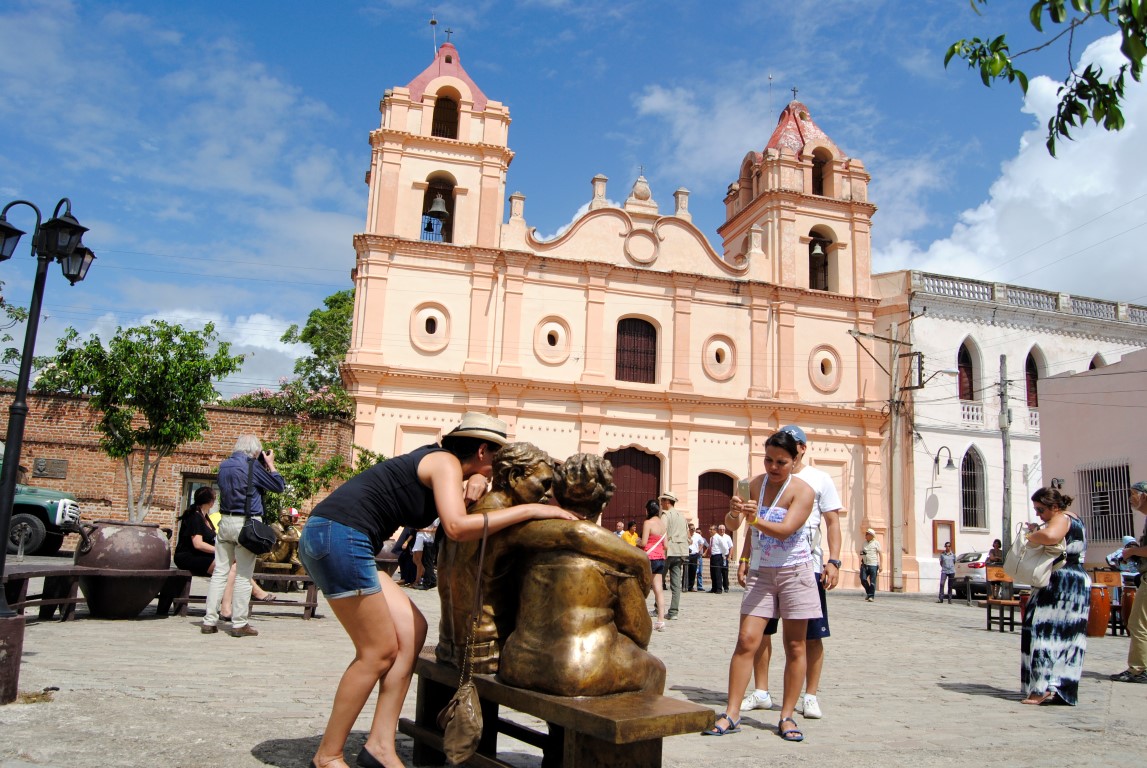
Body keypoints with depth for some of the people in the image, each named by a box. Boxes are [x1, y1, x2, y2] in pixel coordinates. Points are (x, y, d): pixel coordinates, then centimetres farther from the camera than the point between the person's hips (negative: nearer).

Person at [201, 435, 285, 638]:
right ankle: (239, 624, 2)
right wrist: (270, 465, 9)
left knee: (220, 572, 10)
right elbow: (279, 486, -4)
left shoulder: (224, 465, 11)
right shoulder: (252, 465, -9)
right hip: (246, 523, -6)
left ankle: (209, 621, 10)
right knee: (244, 576, -1)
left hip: (225, 521, 6)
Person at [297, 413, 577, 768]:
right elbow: (457, 526, -24)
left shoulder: (434, 459, 20)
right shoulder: (446, 462, -7)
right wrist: (530, 509, -19)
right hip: (339, 535, -10)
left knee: (411, 630, 8)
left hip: (330, 537, 10)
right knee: (379, 651, -1)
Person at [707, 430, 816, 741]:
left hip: (795, 573, -2)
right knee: (746, 641, -5)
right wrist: (734, 512, -30)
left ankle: (787, 716, 13)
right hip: (762, 573, 3)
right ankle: (731, 714, -2)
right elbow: (733, 525, -7)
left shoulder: (802, 490, -11)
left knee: (795, 646, 3)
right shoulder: (754, 485, 0)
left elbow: (785, 529, -25)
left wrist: (755, 519, -43)